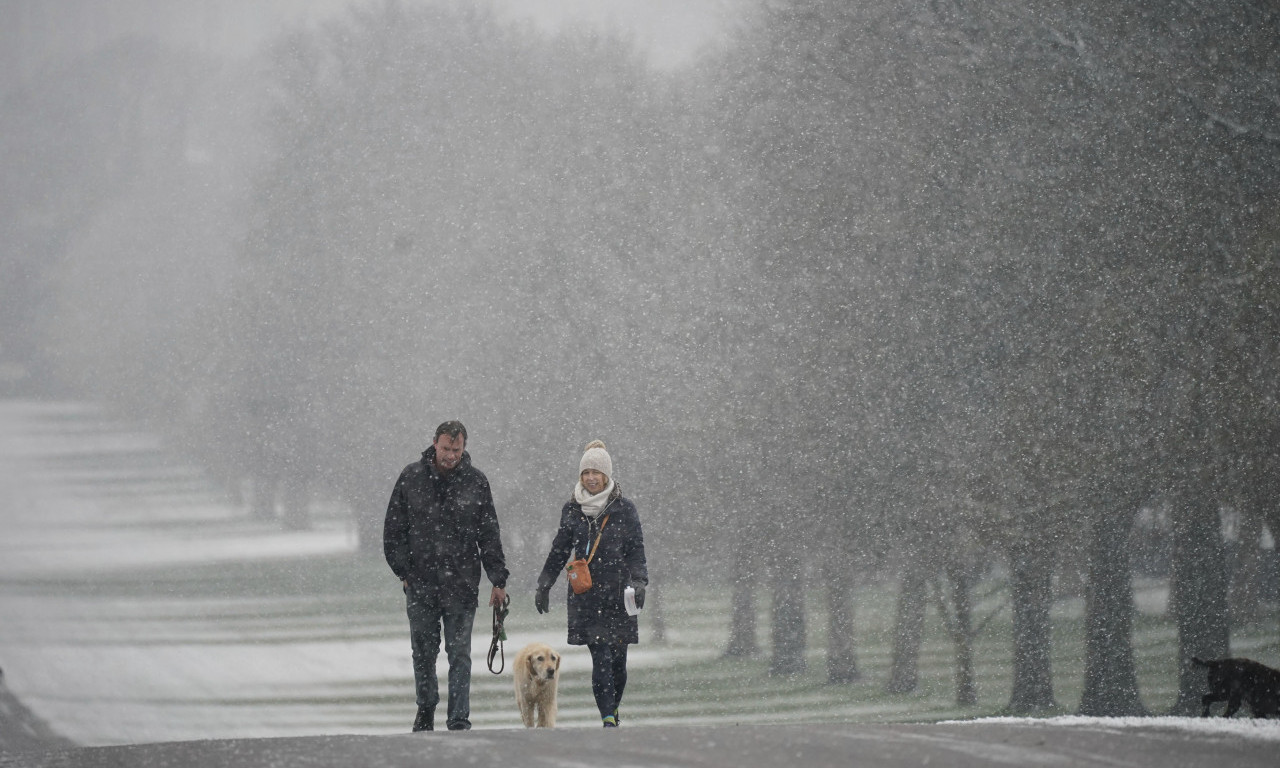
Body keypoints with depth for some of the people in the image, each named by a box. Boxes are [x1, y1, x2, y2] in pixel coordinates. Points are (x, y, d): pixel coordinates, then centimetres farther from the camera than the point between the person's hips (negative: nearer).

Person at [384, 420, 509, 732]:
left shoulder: (476, 482, 2)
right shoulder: (412, 478, 2)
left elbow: (490, 535, 5)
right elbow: (394, 529, 7)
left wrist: (498, 579, 1)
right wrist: (403, 571, 1)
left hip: (461, 584, -1)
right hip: (420, 583, 1)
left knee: (460, 654, -4)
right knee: (423, 653, 9)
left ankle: (459, 719, -4)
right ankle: (425, 712, 24)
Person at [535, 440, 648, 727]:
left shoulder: (624, 509, 3)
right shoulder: (572, 510, 9)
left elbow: (636, 551, 3)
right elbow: (560, 551, 18)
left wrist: (639, 582, -11)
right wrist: (544, 585, 18)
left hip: (617, 594, 0)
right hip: (585, 597, 0)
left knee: (617, 660, 3)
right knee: (601, 658, -11)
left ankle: (612, 708, 24)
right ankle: (608, 718, -15)